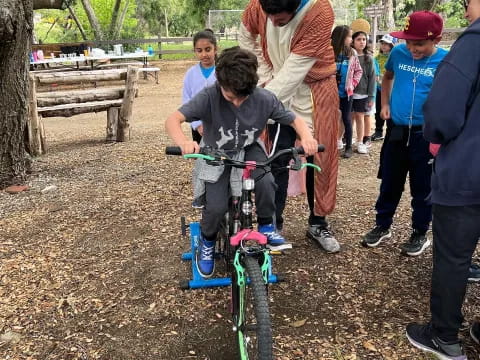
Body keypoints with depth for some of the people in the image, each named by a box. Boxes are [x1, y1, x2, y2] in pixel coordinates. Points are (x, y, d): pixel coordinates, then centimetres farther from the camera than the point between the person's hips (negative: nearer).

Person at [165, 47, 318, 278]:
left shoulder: (264, 99, -22)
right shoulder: (208, 97, -28)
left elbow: (294, 120, -10)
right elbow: (173, 120, -34)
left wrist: (307, 137, -33)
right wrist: (183, 142, -57)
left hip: (248, 150, 2)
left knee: (266, 181, -29)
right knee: (216, 207, -19)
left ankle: (266, 226, 1)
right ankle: (207, 242, 16)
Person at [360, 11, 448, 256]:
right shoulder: (398, 52, -2)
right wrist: (385, 104, 7)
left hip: (426, 134, -3)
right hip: (396, 130, 3)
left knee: (422, 187, 8)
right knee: (389, 182, 14)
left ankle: (420, 234, 26)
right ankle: (382, 226, 30)